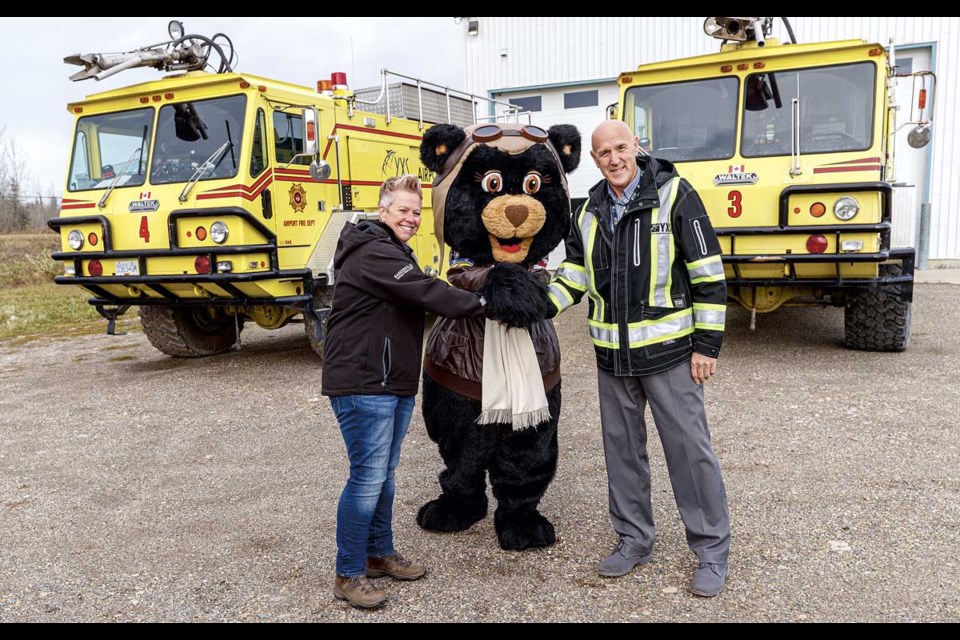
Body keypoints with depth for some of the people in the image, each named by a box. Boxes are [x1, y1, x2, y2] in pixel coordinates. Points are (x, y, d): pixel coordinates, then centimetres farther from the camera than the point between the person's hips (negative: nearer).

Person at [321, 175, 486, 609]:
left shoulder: (392, 253, 21)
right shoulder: (373, 253, -16)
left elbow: (418, 297, 17)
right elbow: (426, 294, -23)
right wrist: (480, 304, -17)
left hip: (393, 383, 11)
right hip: (363, 385, -10)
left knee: (384, 474, 17)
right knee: (368, 477, -6)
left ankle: (379, 554, 30)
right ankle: (348, 575, 6)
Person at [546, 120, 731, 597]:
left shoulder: (674, 195, -9)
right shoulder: (591, 211, 7)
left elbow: (708, 273, -10)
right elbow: (575, 274, 11)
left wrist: (707, 343, -12)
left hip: (668, 350, -5)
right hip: (613, 355, 6)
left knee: (689, 449, 1)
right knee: (622, 448, 14)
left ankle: (712, 551, 18)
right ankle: (633, 540, 30)